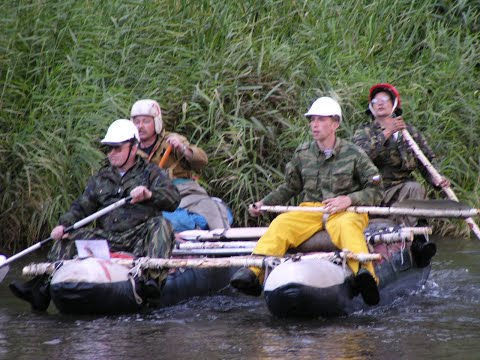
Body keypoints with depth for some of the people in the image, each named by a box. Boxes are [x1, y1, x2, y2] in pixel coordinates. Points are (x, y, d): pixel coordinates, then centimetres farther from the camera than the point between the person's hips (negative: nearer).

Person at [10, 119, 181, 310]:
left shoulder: (150, 173, 8)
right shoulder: (101, 178, 20)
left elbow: (173, 199, -7)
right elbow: (82, 207, 11)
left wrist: (150, 194, -27)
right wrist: (64, 224, -9)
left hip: (140, 236, -4)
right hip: (107, 236, 4)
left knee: (160, 224, -32)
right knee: (68, 239, -9)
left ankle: (155, 276, -50)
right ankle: (44, 284, -21)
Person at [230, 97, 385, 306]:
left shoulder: (353, 154, 4)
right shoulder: (303, 154, 14)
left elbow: (376, 190, 3)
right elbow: (289, 188, 27)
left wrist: (349, 199, -13)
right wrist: (264, 203, 15)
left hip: (345, 212, -3)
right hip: (311, 210, 3)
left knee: (346, 226, -39)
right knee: (281, 224, -26)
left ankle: (364, 273, -64)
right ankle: (254, 272, -43)